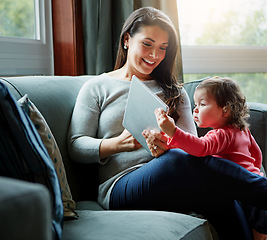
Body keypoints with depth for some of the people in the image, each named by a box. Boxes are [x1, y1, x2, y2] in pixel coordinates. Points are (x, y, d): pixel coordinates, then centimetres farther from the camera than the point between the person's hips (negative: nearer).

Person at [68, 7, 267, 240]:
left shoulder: (173, 91, 23)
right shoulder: (97, 88, 14)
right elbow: (76, 146, 5)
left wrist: (167, 145, -17)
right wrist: (118, 144, -16)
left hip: (174, 179, 3)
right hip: (121, 186, -2)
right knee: (176, 161, -37)